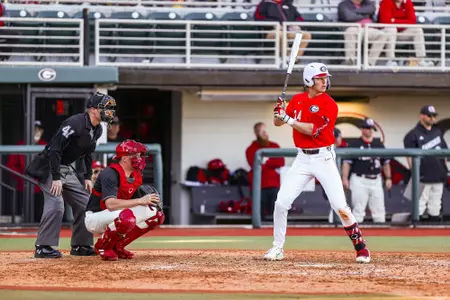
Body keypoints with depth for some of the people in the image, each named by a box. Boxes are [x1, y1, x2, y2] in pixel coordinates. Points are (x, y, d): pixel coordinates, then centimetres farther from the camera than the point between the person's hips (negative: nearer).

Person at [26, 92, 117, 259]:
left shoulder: (97, 129, 4)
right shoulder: (76, 123, -25)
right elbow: (55, 148, -29)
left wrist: (88, 177, 12)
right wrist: (56, 178, -31)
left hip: (67, 169, 9)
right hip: (49, 166, -9)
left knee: (84, 203, 8)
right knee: (56, 204, -23)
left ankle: (80, 245, 18)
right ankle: (43, 247, -19)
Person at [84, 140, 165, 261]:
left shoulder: (135, 176, 5)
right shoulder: (109, 174, -22)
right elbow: (110, 203, -35)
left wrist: (149, 201, -14)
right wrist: (140, 201, -35)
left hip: (115, 217, 9)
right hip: (94, 217, -9)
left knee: (156, 214, -2)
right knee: (126, 217, -40)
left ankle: (117, 245, 5)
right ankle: (103, 246, -10)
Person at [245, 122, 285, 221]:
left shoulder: (275, 146, 14)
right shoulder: (251, 149, 2)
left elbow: (281, 162, 2)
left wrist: (267, 162, -6)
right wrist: (273, 166, -4)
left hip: (274, 185, 3)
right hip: (259, 186, -3)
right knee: (260, 216, -5)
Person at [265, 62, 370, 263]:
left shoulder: (329, 105, -10)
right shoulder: (297, 100, 8)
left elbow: (312, 130, -18)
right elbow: (277, 122, 10)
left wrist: (288, 119, -19)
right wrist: (279, 112, -12)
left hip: (323, 158, -4)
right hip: (302, 159, 4)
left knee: (340, 207, -9)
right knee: (281, 202, -3)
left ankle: (361, 248, 2)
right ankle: (277, 248, 10)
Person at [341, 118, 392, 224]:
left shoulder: (379, 144, 13)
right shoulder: (354, 144, -1)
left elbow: (385, 162, 18)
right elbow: (347, 162, -5)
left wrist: (388, 178, 11)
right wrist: (345, 178, -15)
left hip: (376, 180, 4)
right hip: (359, 180, -4)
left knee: (379, 209, 5)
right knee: (358, 208, -4)